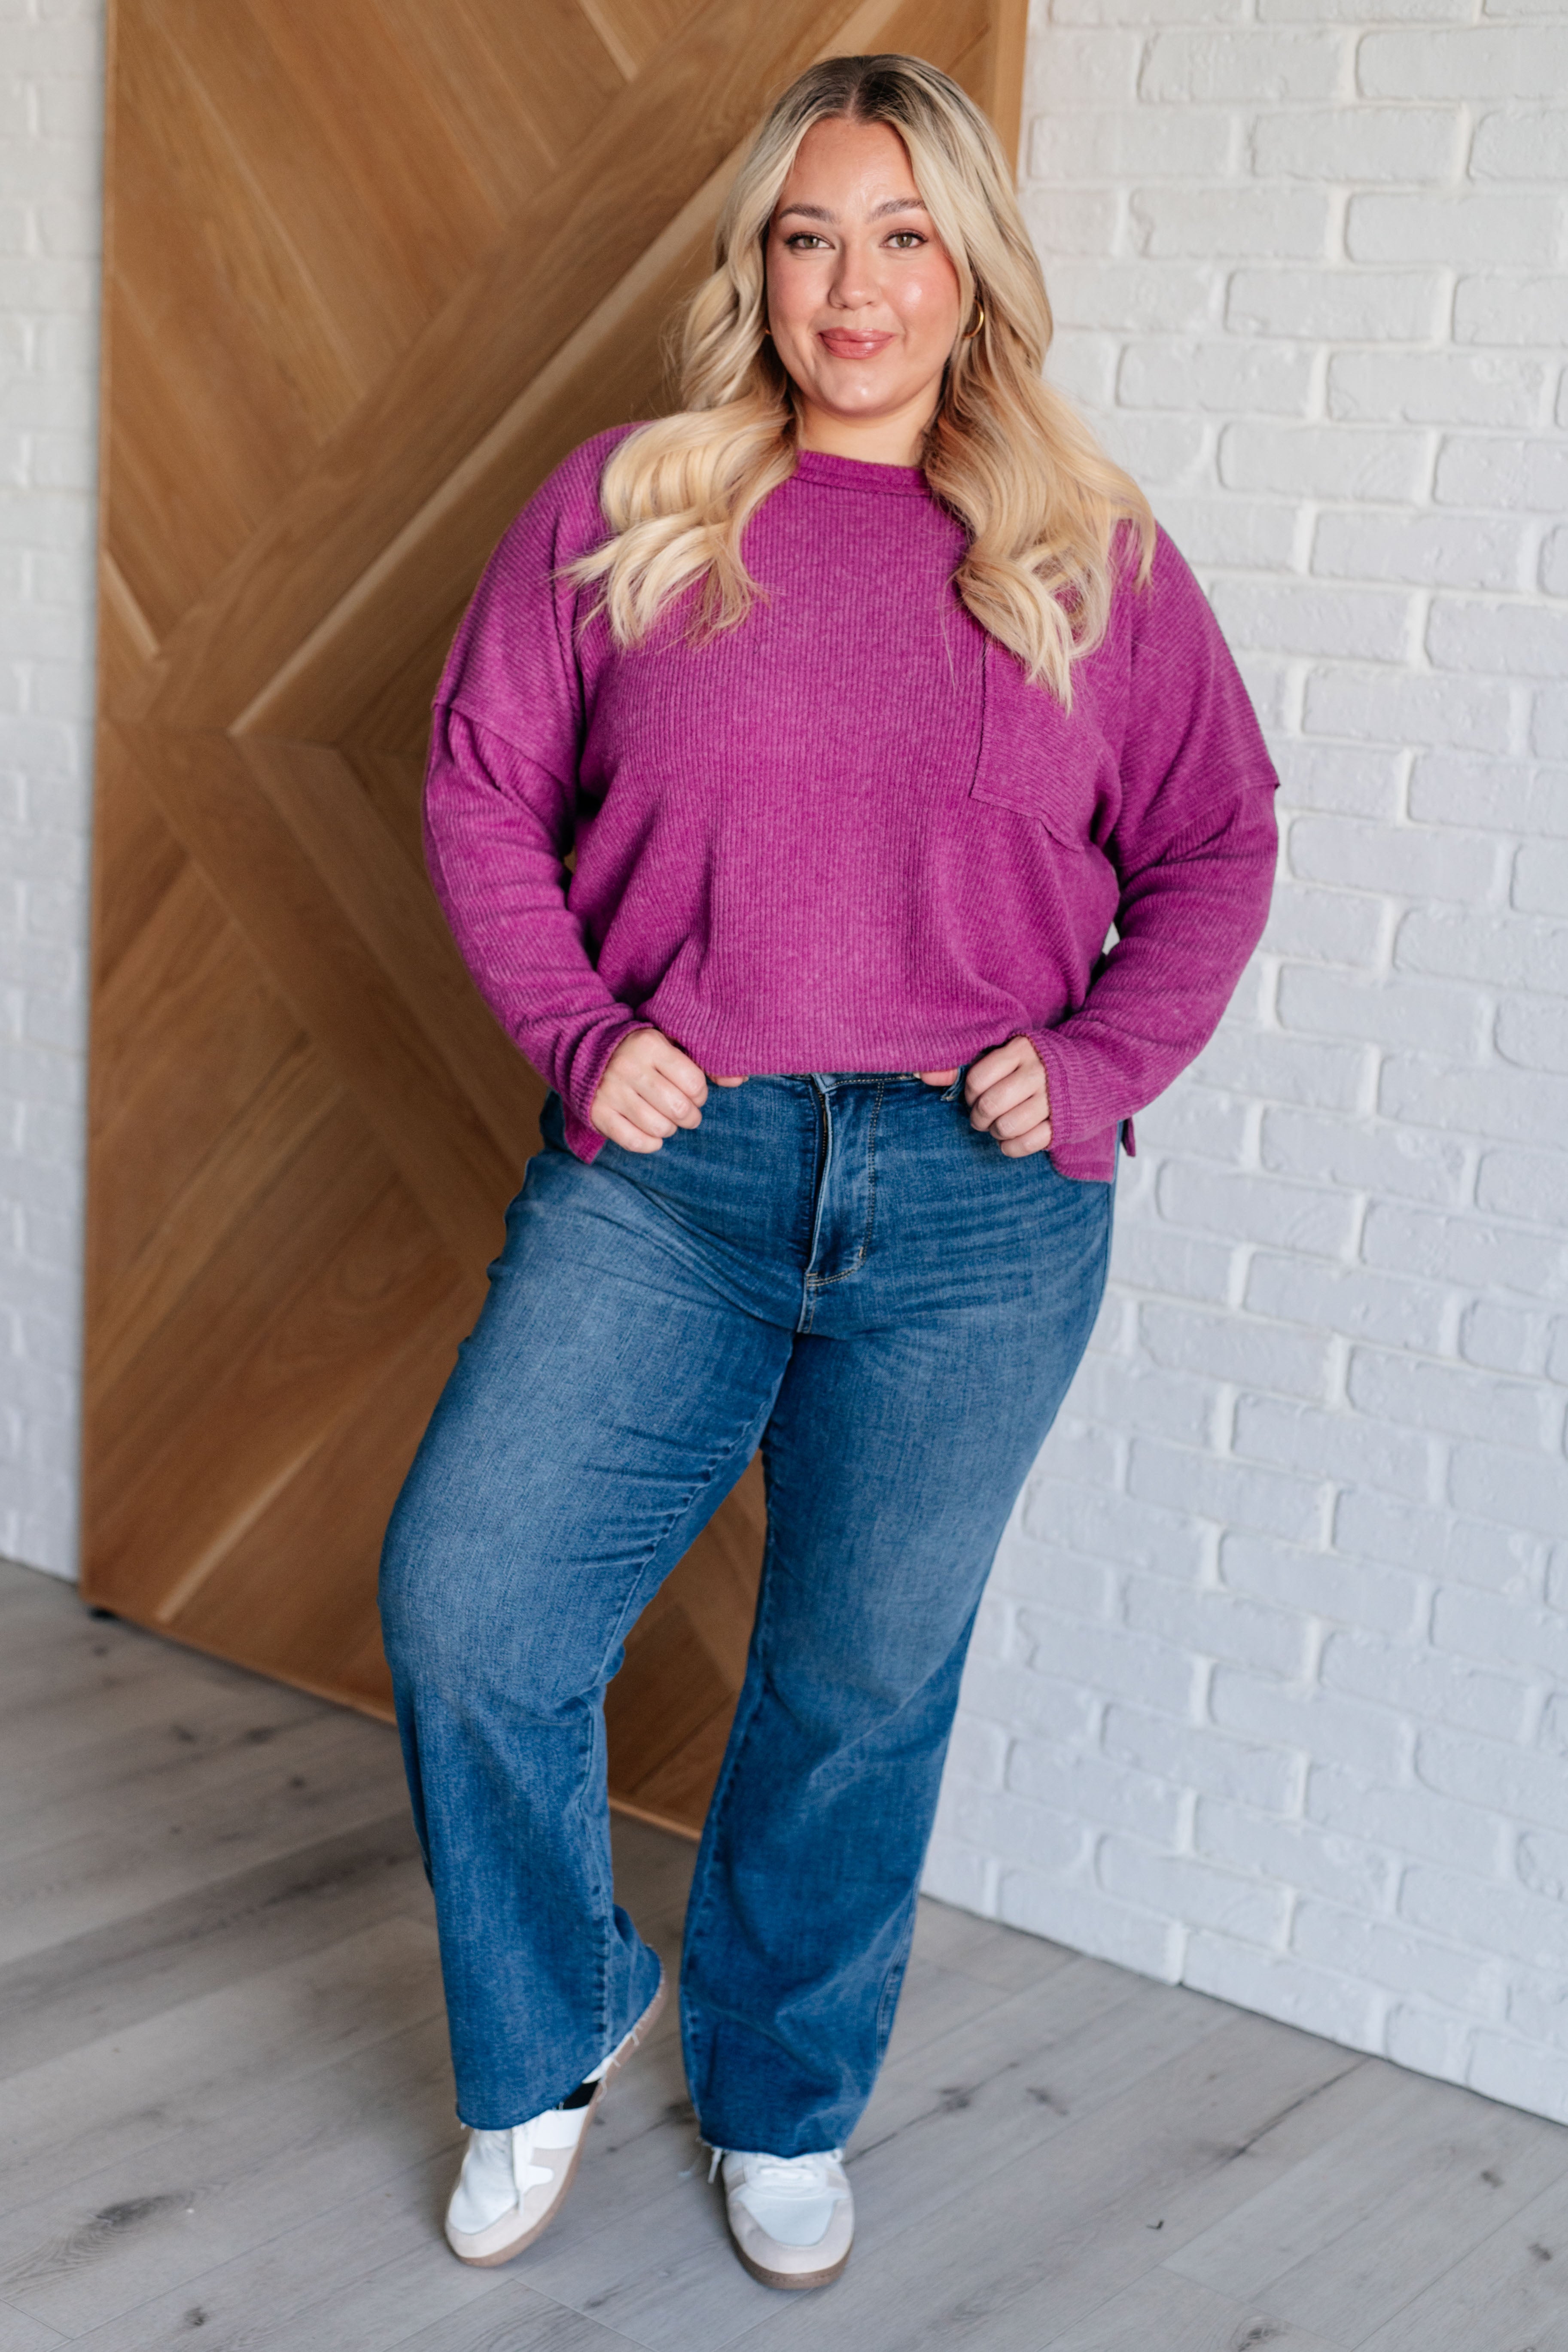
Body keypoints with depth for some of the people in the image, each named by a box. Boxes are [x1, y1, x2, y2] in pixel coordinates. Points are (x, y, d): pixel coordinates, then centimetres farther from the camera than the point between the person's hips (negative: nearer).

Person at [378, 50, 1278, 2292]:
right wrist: (581, 1034, -5)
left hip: (980, 1207, 0)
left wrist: (1099, 1059, -4)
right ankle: (554, 2033, 22)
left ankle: (785, 2106, 34)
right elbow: (480, 784, 7)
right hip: (668, 1170, 0)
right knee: (466, 1607, -6)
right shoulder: (624, 508, 4)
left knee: (867, 1678, 10)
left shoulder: (1091, 553, 6)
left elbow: (1215, 843, 10)